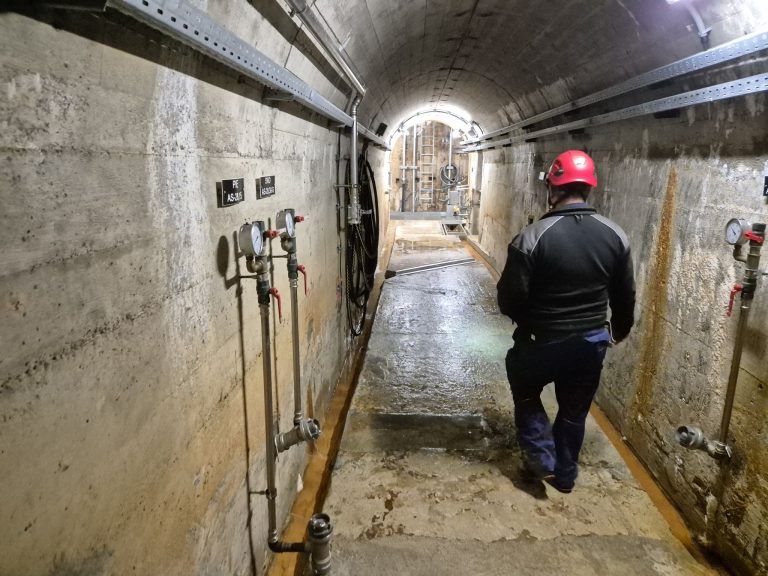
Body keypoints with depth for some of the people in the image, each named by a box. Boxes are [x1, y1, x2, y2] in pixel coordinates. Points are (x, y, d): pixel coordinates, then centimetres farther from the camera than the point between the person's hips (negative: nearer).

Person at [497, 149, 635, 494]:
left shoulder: (532, 238, -21)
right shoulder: (615, 236, -5)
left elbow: (510, 299, -17)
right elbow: (625, 295, 5)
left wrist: (526, 320, 6)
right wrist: (621, 329, 24)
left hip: (542, 342, -4)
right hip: (592, 343, 4)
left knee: (526, 394, 25)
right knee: (574, 411, 22)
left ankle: (542, 459, 23)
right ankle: (564, 475, 38)